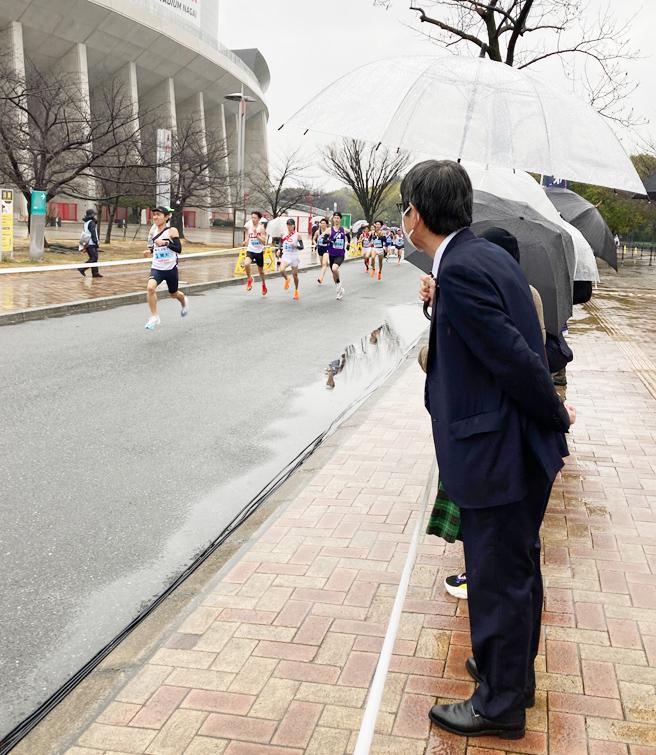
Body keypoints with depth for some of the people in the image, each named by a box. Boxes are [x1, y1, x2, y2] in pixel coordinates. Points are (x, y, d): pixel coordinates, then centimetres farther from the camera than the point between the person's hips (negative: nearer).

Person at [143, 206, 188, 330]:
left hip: (171, 268, -3)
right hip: (156, 268, 3)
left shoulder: (172, 231, -10)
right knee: (150, 288, -25)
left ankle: (184, 302, 55)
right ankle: (154, 317, -13)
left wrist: (165, 243, -30)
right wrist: (149, 251, 2)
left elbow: (178, 249, -18)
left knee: (173, 294, 16)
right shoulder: (153, 231, 5)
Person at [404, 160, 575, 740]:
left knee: (497, 578, 7)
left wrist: (555, 413, -9)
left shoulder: (460, 270, -22)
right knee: (517, 568, 24)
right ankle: (514, 670, 45)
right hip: (522, 446, 10)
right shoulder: (487, 256, 8)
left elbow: (514, 356, -21)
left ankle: (500, 703, 27)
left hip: (498, 452, -10)